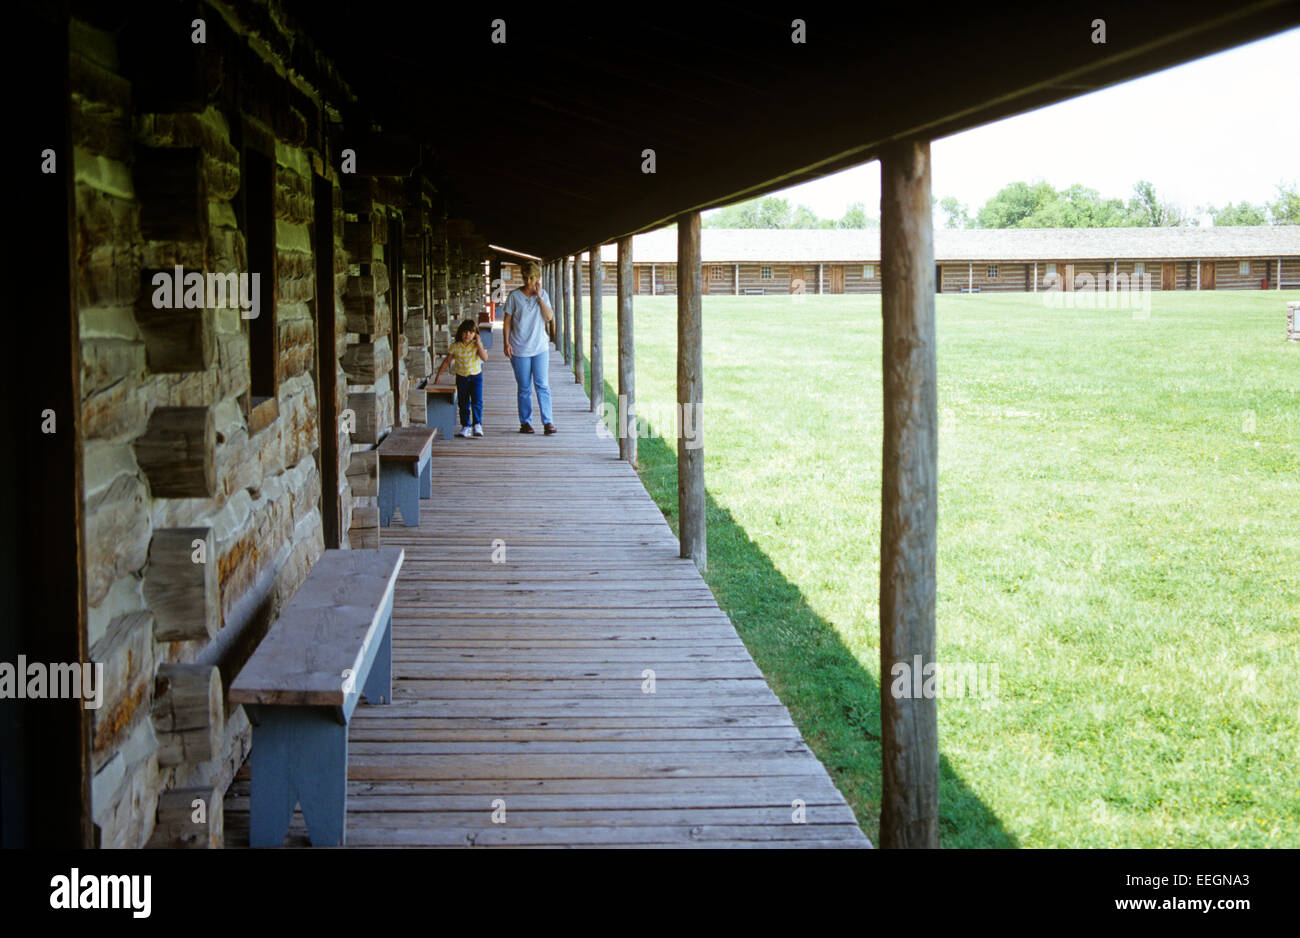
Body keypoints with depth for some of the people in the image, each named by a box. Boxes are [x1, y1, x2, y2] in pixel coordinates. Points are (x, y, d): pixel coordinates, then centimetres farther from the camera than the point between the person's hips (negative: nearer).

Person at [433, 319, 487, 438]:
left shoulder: (477, 344, -8)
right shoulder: (455, 346, -7)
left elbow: (485, 358, -22)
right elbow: (446, 361, 0)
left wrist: (479, 344, -24)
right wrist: (438, 376, -1)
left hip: (476, 376, -2)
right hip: (461, 377, 2)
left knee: (477, 402, -14)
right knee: (463, 404, 6)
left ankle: (477, 425, -11)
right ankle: (465, 426, 14)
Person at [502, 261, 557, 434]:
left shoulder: (543, 295, 6)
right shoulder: (514, 295, -1)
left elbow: (549, 318, -4)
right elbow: (507, 321, 1)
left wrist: (539, 297, -9)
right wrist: (506, 342, -7)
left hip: (540, 348, 1)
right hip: (519, 349, -1)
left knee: (542, 385, -5)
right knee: (524, 388, 4)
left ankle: (548, 422, -3)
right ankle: (525, 422, 13)